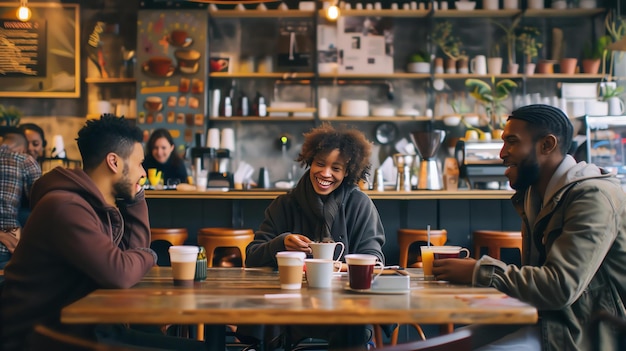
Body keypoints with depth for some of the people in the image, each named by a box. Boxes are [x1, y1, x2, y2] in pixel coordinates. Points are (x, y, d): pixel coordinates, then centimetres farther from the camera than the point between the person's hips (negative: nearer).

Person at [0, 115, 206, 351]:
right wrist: (148, 256, -6)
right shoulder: (66, 207, -22)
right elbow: (119, 273, -28)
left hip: (84, 329, 10)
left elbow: (135, 248, 17)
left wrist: (135, 195, 8)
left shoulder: (97, 202, 10)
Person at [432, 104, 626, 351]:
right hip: (545, 321, 8)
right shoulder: (534, 194, 11)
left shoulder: (593, 196, -17)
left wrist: (477, 272, -19)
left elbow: (562, 287, -26)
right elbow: (537, 276, 11)